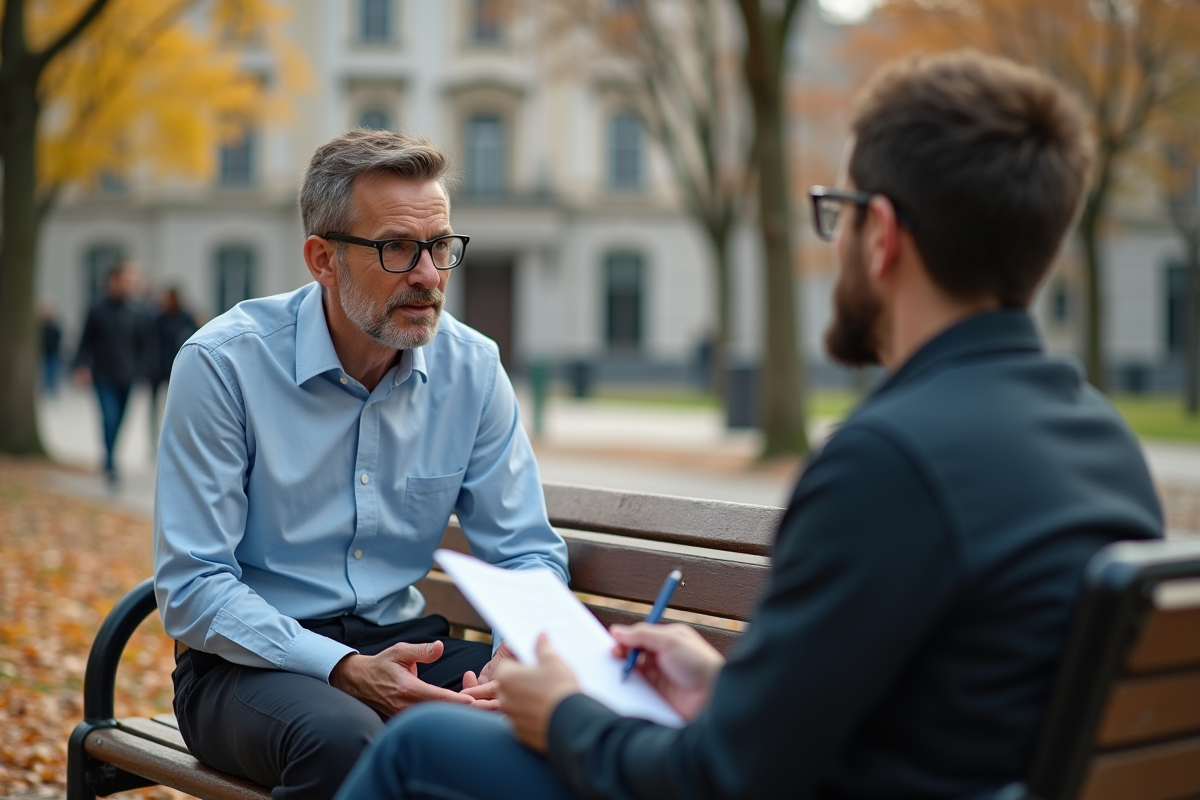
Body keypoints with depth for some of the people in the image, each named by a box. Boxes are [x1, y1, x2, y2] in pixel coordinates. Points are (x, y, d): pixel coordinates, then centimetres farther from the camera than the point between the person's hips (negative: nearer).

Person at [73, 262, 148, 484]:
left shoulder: (136, 313, 3)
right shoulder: (97, 310, -1)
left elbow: (141, 345, 8)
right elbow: (86, 341, 2)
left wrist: (138, 370, -2)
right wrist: (82, 367, -8)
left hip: (125, 378, 2)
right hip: (103, 376, -2)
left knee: (117, 421, 9)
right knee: (110, 418, -14)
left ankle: (109, 461, 26)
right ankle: (111, 465, -10)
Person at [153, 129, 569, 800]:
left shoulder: (473, 368, 0)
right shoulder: (222, 363, -12)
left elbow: (529, 551, 4)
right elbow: (191, 588, -13)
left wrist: (519, 653, -19)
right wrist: (344, 670, -27)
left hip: (404, 644, 4)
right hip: (253, 662, -3)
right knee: (343, 740, -37)